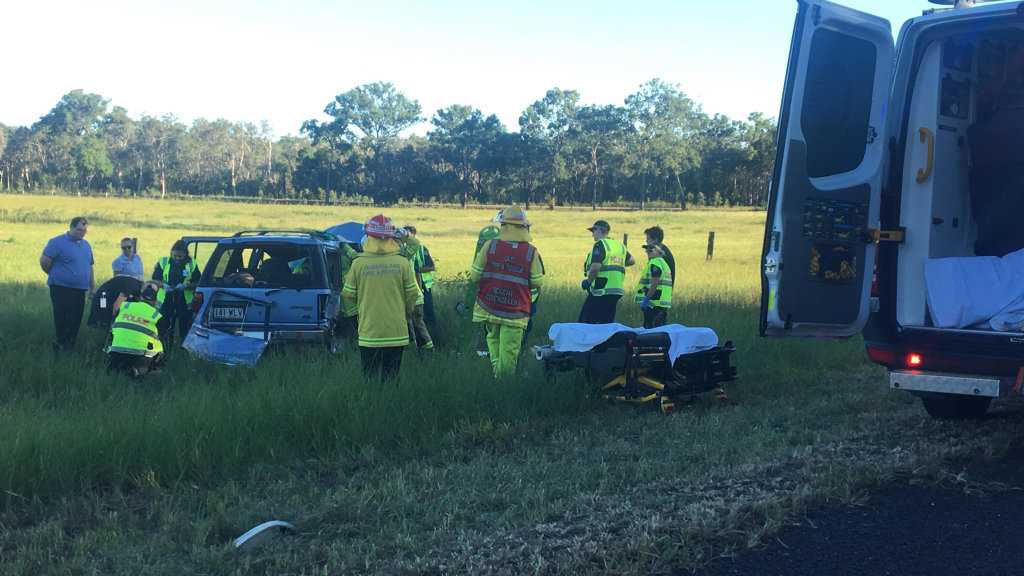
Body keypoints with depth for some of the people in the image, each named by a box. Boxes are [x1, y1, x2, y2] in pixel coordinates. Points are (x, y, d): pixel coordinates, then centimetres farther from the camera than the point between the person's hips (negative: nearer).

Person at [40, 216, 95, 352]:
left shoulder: (86, 245, 15)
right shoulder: (58, 242, -8)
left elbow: (90, 266, 21)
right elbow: (44, 261, -12)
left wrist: (92, 287, 19)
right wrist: (55, 275, 2)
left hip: (80, 290, 7)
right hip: (62, 289, -6)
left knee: (76, 321, 8)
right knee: (62, 320, -6)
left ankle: (70, 346, 18)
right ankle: (60, 346, 2)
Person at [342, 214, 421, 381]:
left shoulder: (358, 264, -7)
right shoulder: (402, 263, -6)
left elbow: (348, 295, 0)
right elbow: (412, 294, 1)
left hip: (369, 334, 0)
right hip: (396, 333, 1)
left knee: (369, 380, 9)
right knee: (392, 379, 9)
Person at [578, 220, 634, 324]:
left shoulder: (600, 245, -10)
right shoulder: (619, 245, 15)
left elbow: (595, 267, -21)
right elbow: (631, 261, 27)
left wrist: (588, 281, -8)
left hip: (601, 291, -8)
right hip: (617, 292, 8)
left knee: (585, 320, -5)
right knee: (608, 322, 12)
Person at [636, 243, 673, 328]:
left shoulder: (655, 262, -10)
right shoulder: (664, 263, 23)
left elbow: (654, 283, -21)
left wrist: (646, 299, -21)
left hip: (654, 304, -11)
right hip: (663, 304, 11)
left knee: (650, 328, -11)